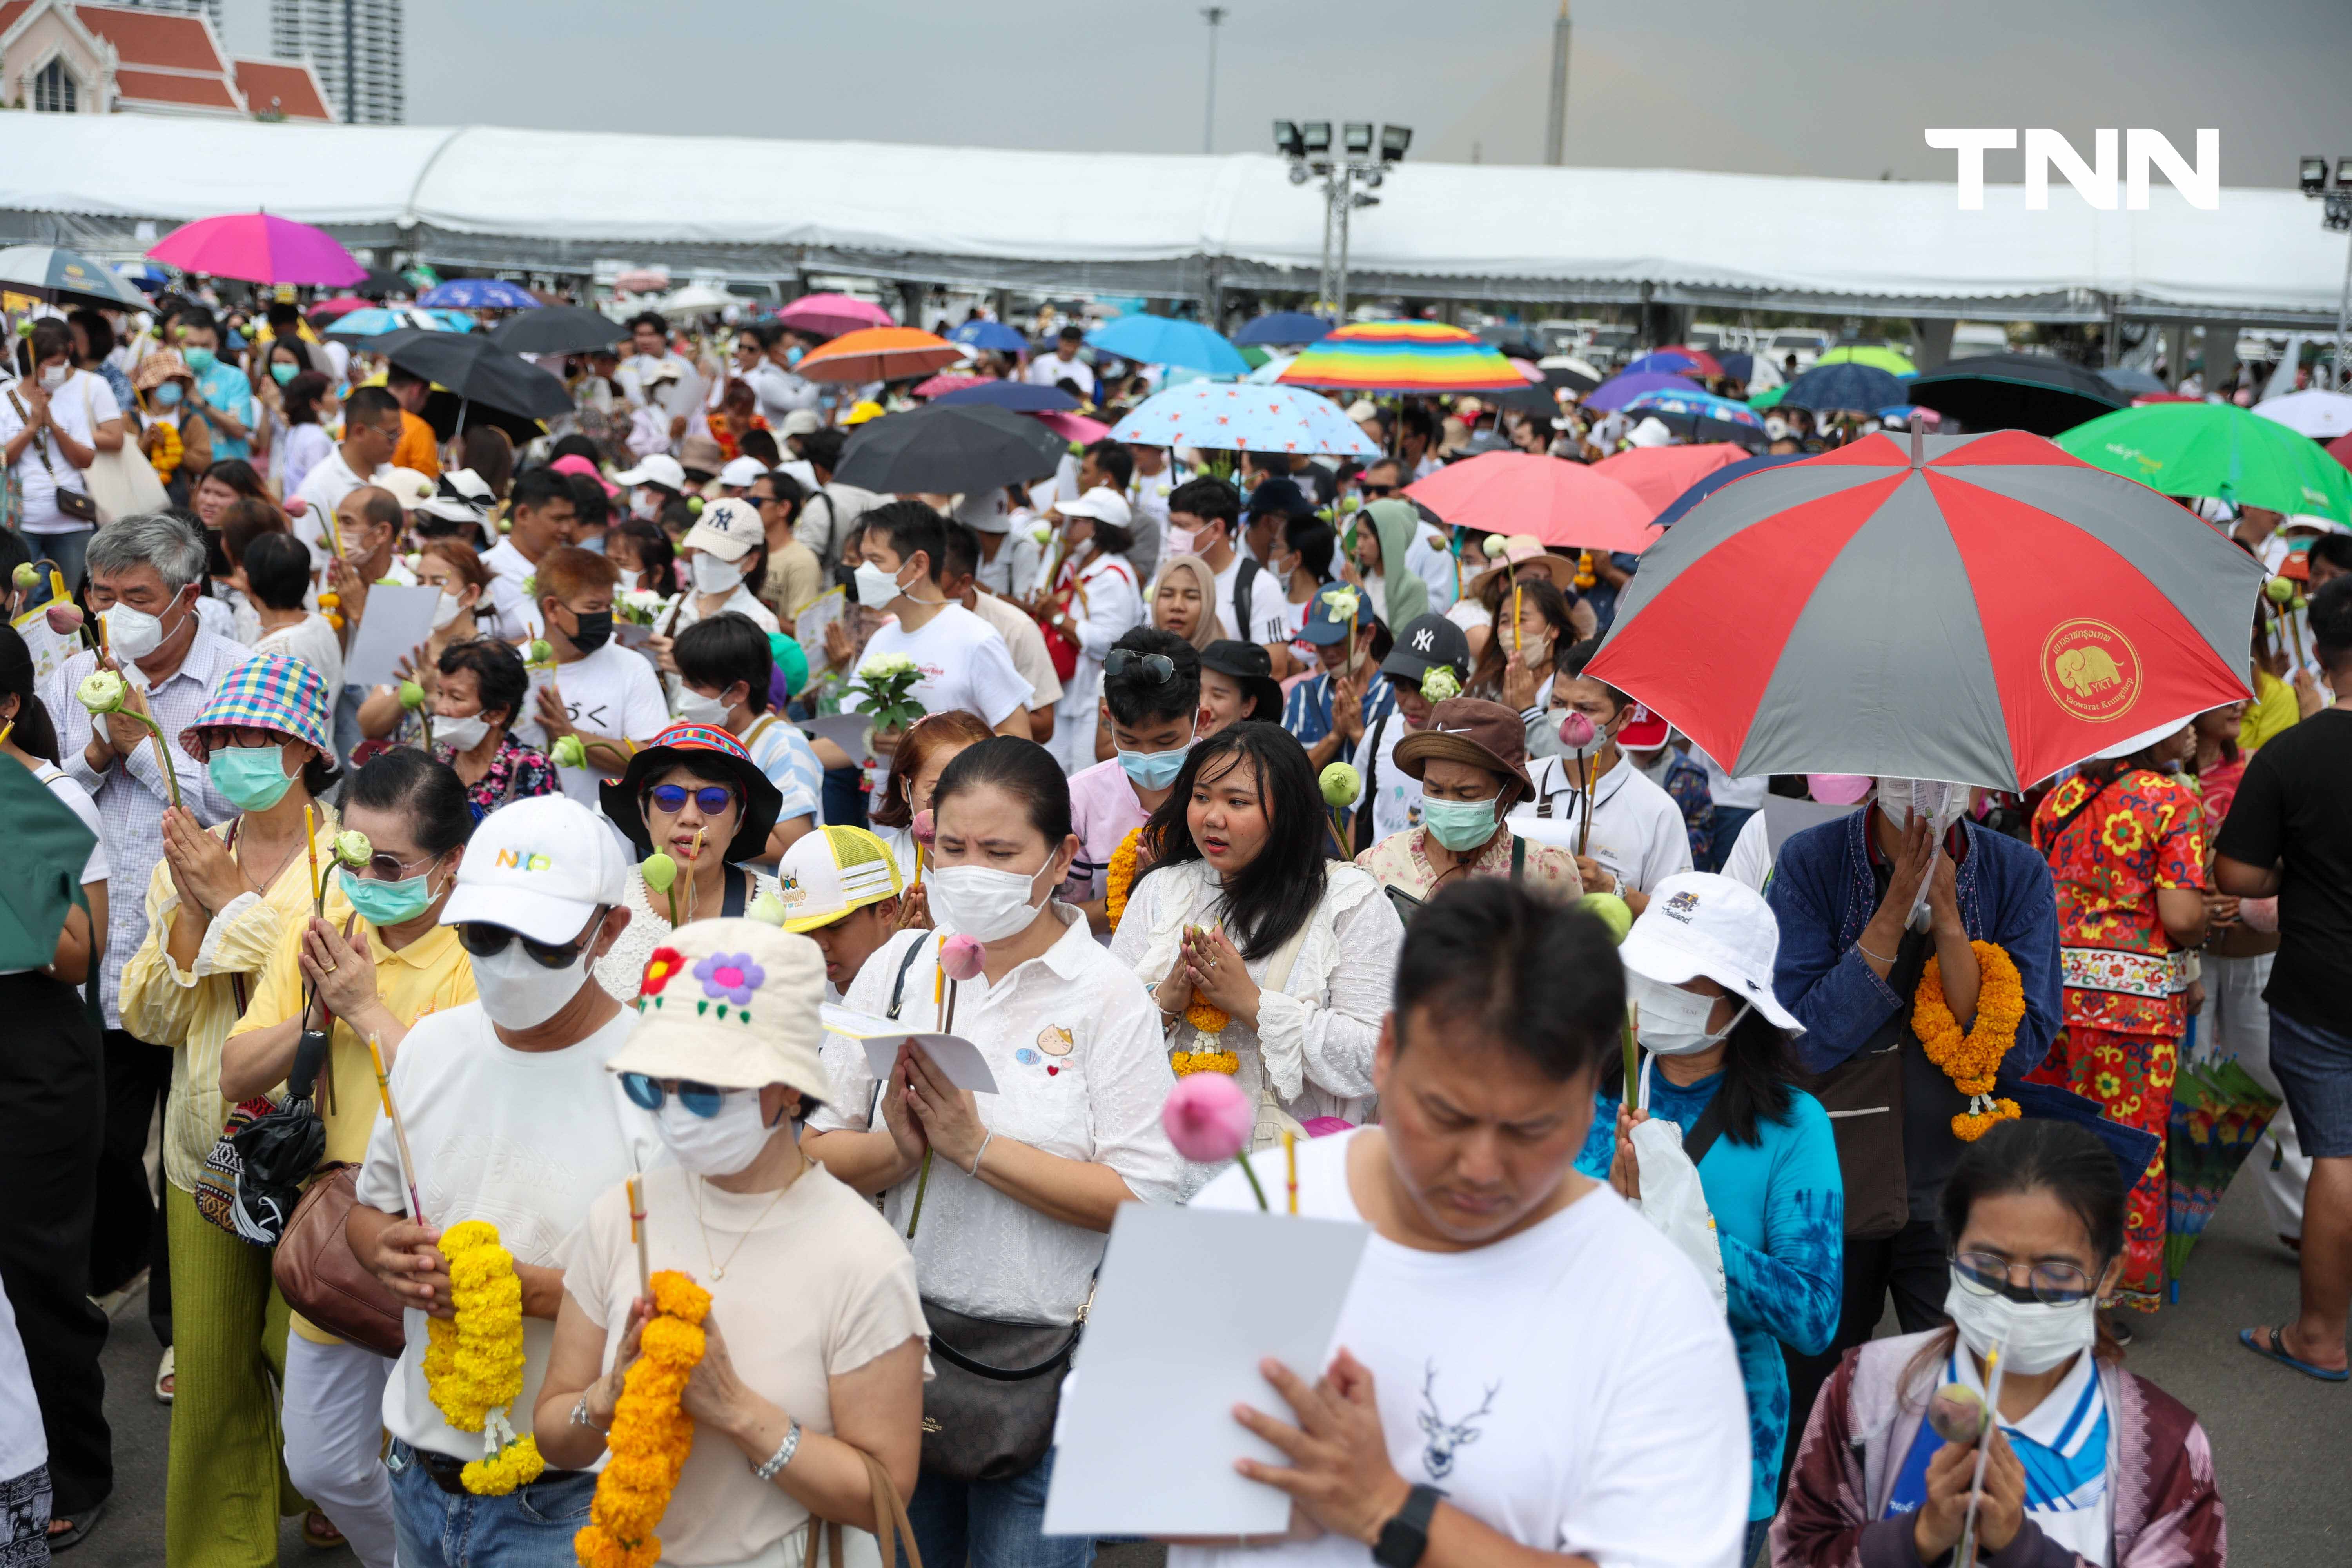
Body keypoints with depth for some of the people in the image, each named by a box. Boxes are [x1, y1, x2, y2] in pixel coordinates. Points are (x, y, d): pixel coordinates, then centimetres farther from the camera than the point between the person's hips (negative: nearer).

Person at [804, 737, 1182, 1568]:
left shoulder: (1106, 994, -7)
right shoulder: (898, 966, 4)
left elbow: (1143, 1199, -15)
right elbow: (815, 1152, 4)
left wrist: (976, 1146, -17)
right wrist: (898, 1150, -16)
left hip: (1040, 1358, -3)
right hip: (896, 1337, 3)